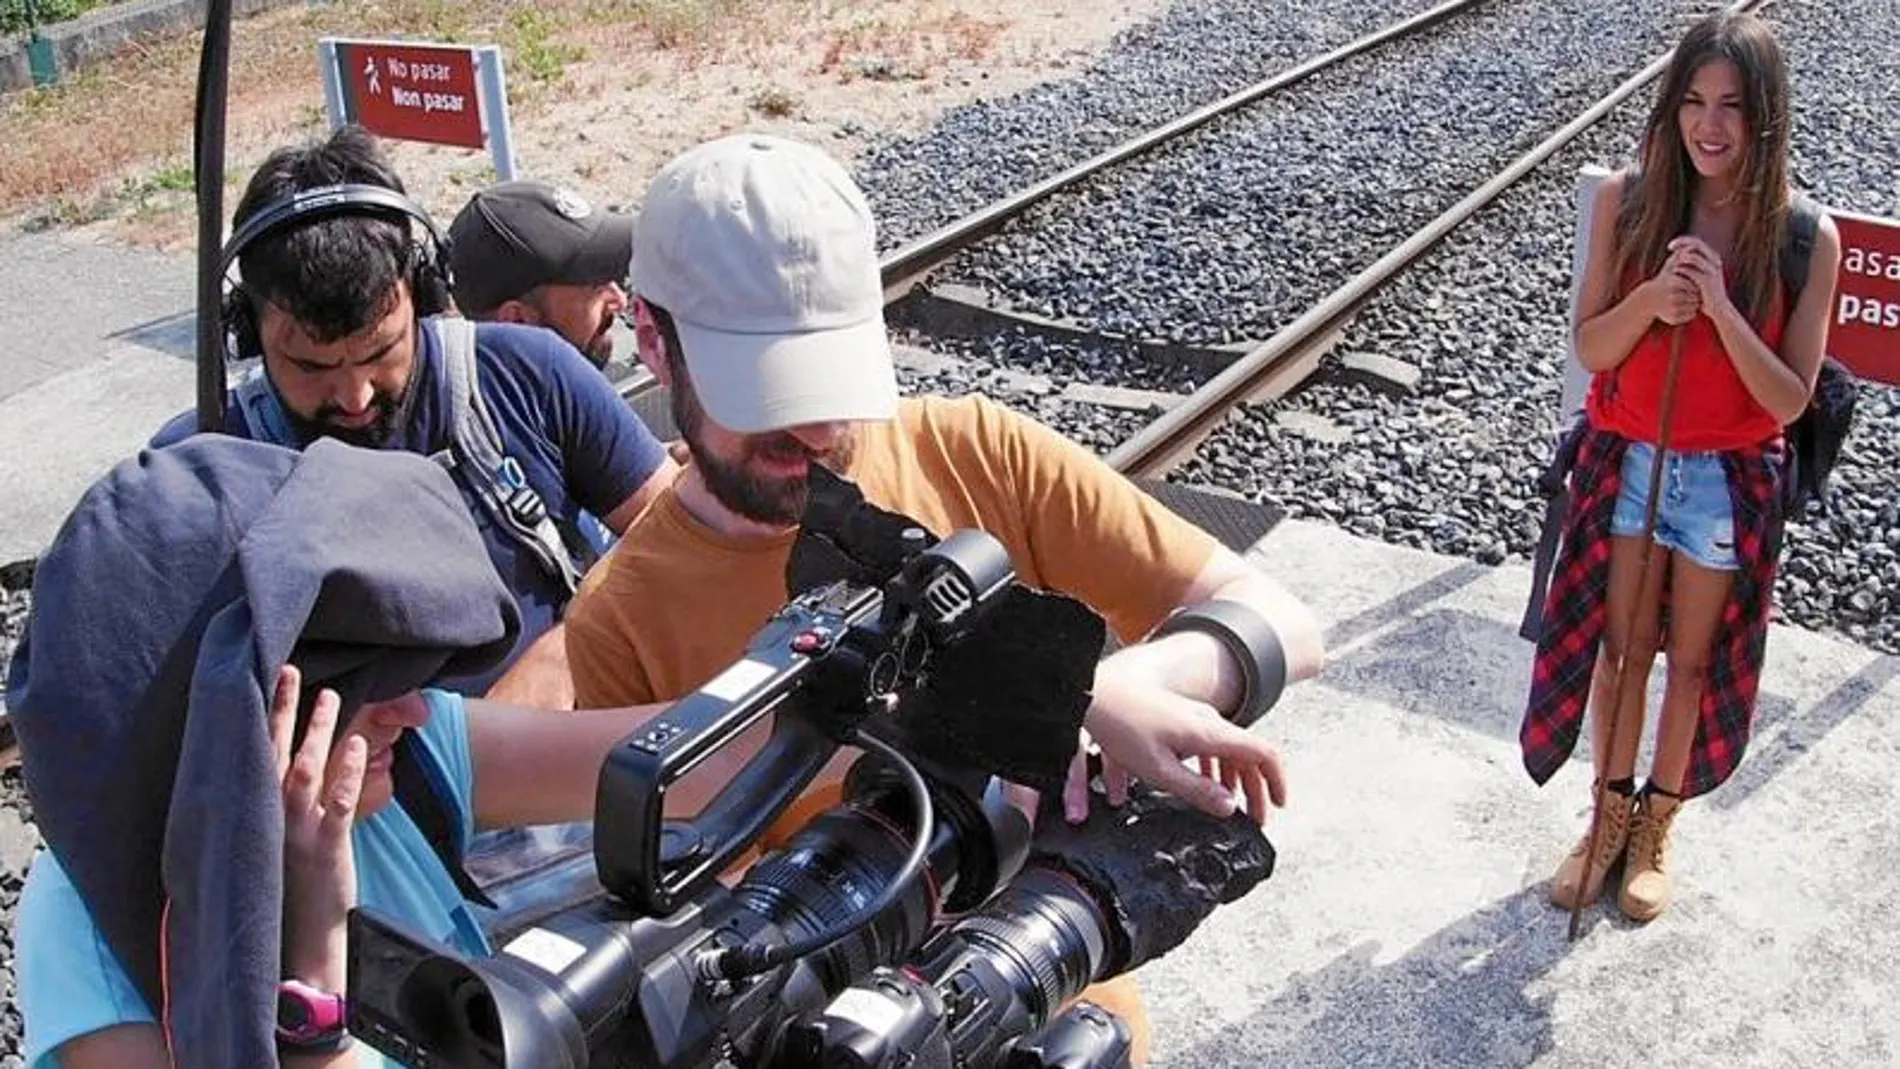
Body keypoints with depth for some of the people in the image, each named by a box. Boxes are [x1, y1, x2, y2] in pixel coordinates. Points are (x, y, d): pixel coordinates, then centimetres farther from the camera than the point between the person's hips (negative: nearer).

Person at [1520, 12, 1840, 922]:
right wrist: (1653, 300, -27)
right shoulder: (1626, 202, -9)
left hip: (1731, 479, -1)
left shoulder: (1805, 238, -13)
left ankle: (1658, 823, 35)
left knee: (1695, 659, 14)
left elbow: (1790, 399, -13)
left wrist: (1720, 308, -27)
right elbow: (1589, 350, -7)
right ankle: (1609, 815, 33)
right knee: (1621, 648, 12)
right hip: (1626, 461, 1)